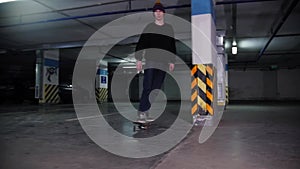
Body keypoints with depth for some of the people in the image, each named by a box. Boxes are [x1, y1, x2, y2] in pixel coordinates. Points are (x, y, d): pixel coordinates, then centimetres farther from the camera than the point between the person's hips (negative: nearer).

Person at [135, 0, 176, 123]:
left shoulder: (169, 28, 14)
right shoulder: (149, 27, 7)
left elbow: (172, 46, 17)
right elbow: (141, 44, 3)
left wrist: (172, 61, 12)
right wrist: (139, 59, -5)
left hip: (163, 63, 3)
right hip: (150, 62, -3)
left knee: (156, 88, 1)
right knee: (147, 87, -10)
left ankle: (147, 111, 7)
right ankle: (141, 112, -6)